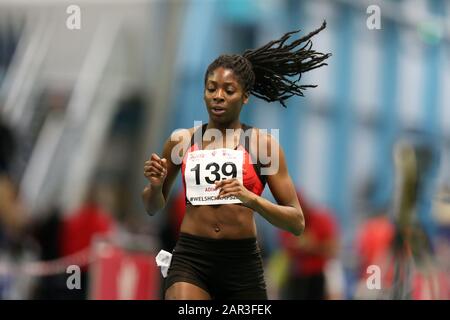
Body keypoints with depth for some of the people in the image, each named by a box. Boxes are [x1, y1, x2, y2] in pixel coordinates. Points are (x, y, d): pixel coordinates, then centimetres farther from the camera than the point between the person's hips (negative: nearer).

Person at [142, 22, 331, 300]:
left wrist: (250, 198, -20)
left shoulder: (263, 144, 1)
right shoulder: (181, 141, 7)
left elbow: (297, 222, -3)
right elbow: (153, 208, 22)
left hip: (243, 265, 0)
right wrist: (155, 185, -1)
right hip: (191, 258, 0)